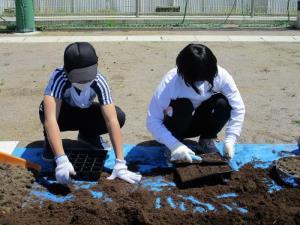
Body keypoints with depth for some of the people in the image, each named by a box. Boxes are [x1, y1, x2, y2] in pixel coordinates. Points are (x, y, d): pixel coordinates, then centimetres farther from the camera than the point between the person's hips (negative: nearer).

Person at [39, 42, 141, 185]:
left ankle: (88, 135, 6)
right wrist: (61, 160, -60)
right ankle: (50, 141, -4)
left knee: (119, 116, -26)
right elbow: (50, 118, -49)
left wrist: (120, 163, -44)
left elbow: (112, 120, -36)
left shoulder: (99, 81, -31)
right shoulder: (59, 77, -38)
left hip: (85, 114, 2)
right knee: (46, 111, -39)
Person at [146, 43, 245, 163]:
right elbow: (152, 120, -29)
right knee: (183, 106, -35)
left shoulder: (220, 75, -25)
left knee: (223, 103, -26)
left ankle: (207, 141, -2)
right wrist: (175, 145, -38)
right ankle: (174, 149, -11)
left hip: (201, 121, 3)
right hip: (178, 125, -2)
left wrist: (230, 140, -28)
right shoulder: (170, 81, -30)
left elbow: (238, 108, -20)